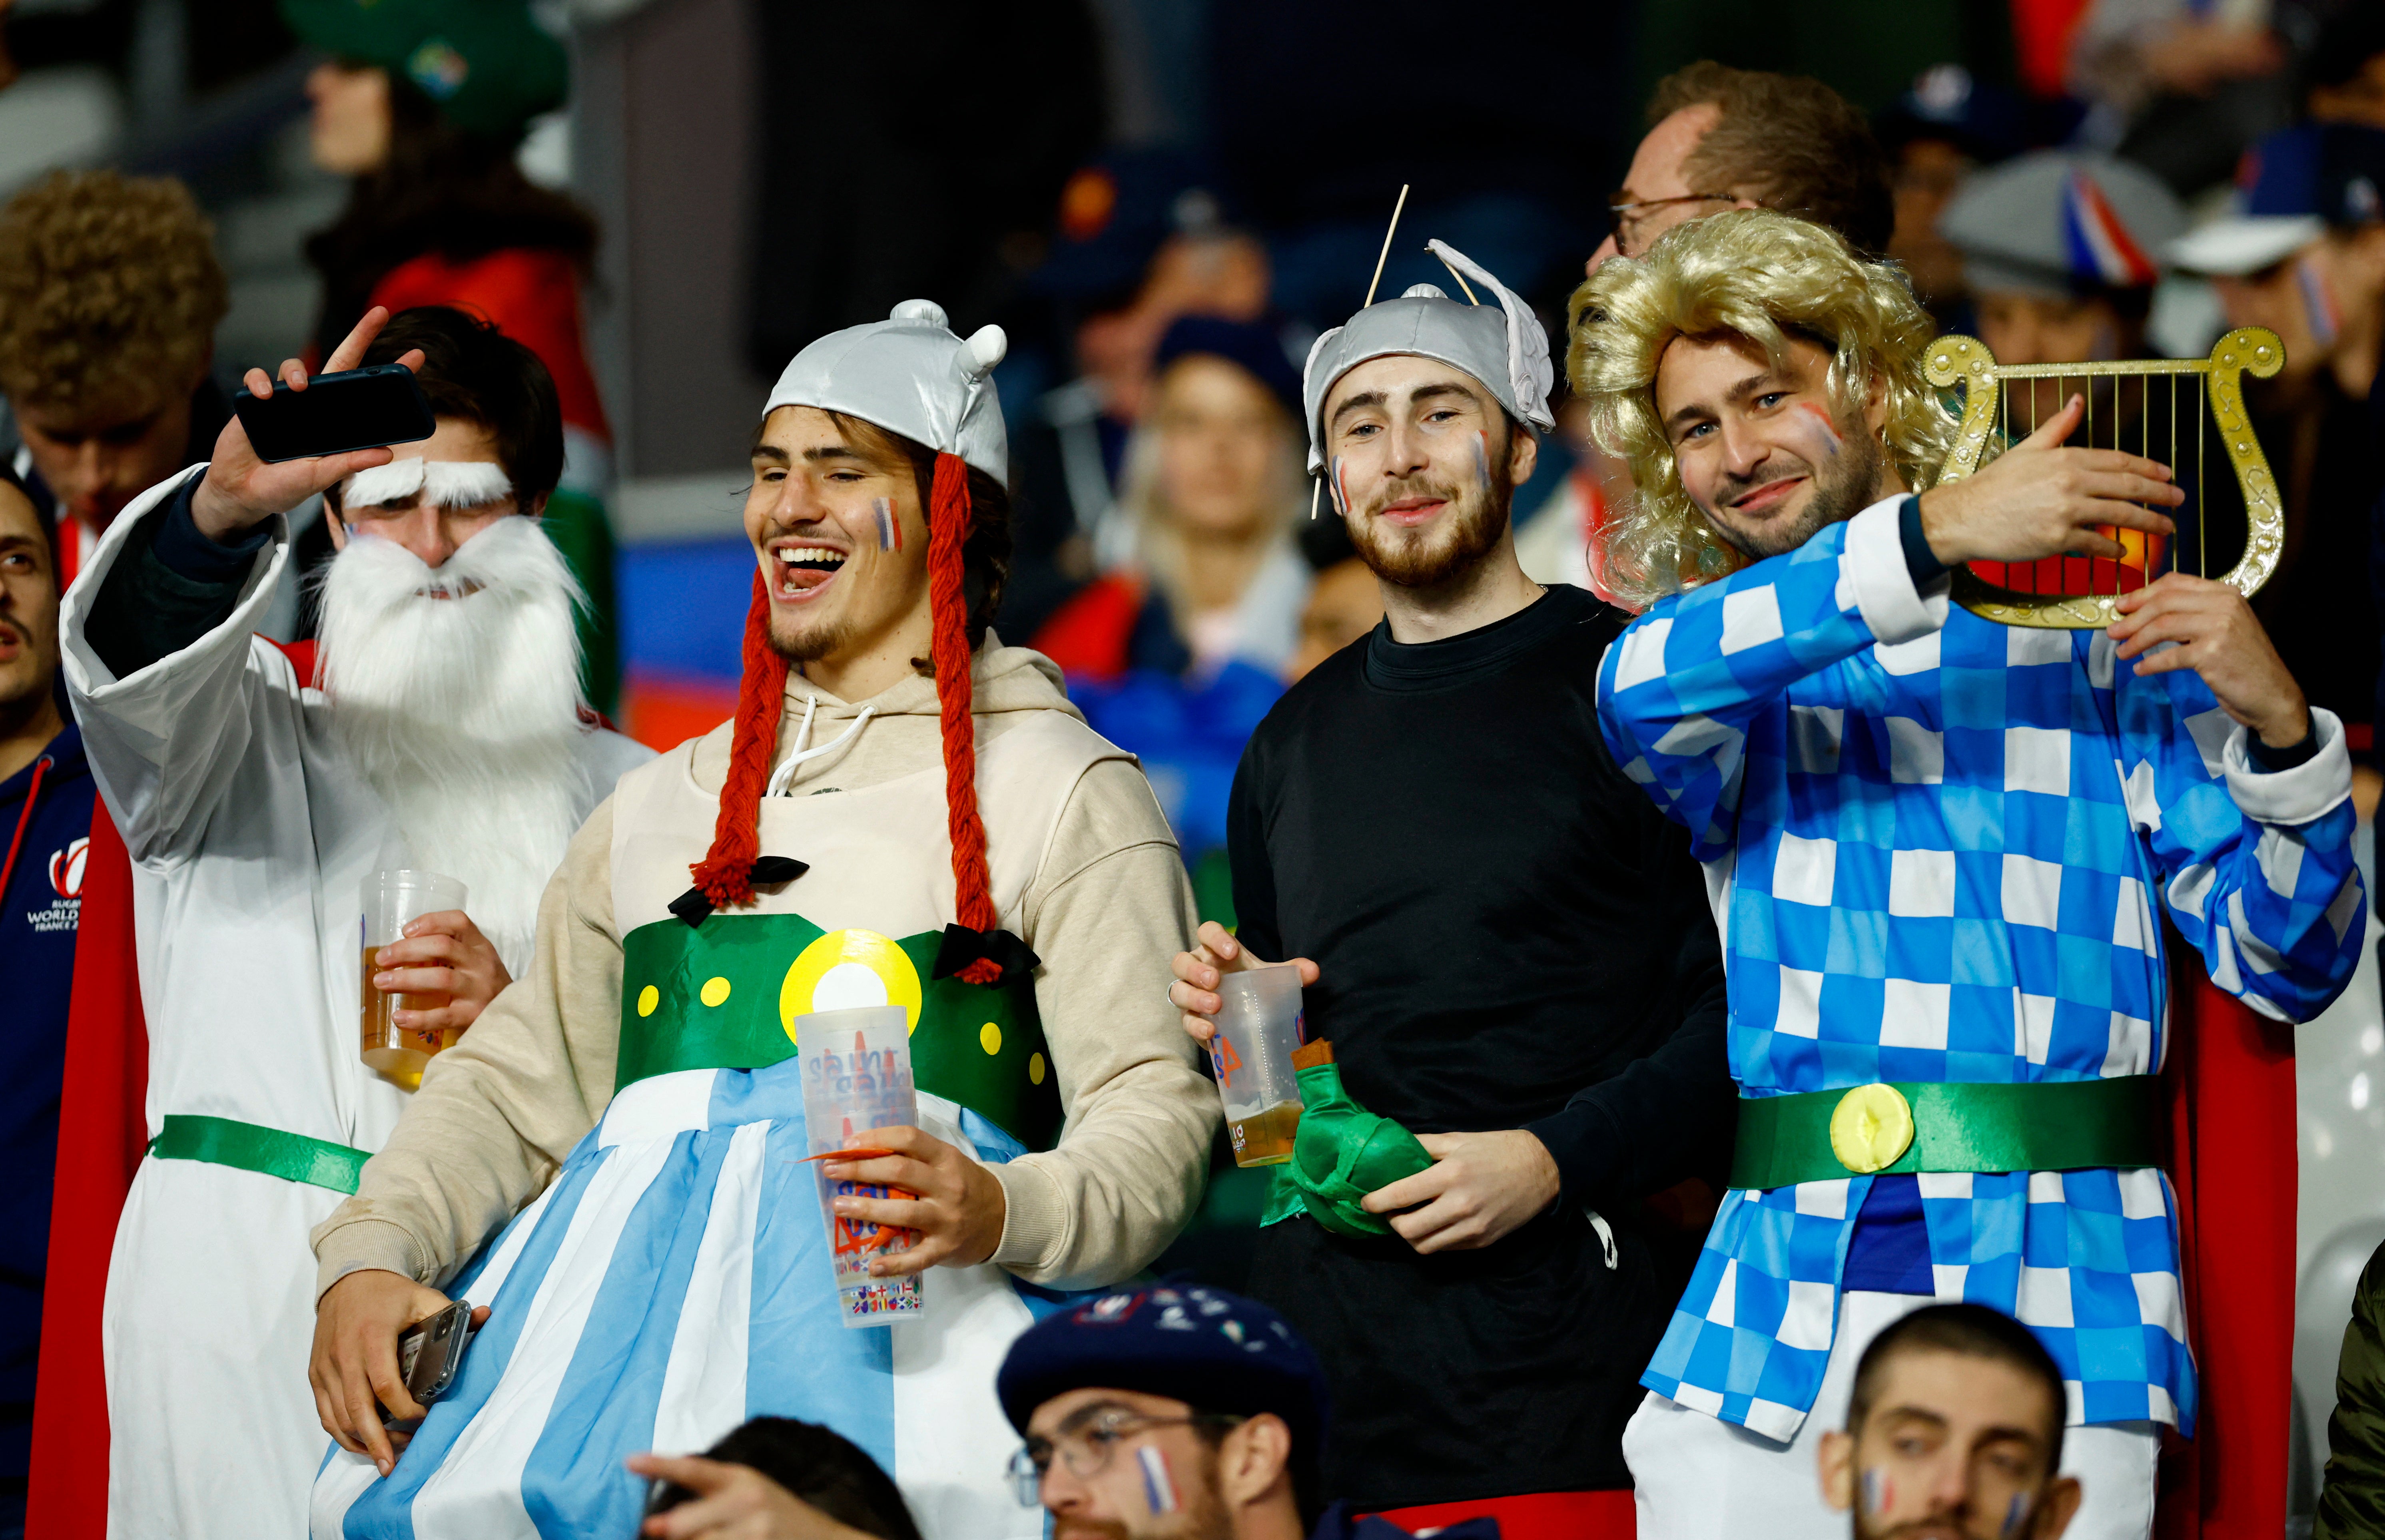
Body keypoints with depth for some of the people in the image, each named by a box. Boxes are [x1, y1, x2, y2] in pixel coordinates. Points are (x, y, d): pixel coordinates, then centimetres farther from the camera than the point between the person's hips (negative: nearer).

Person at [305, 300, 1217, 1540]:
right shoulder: (664, 803, 29)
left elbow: (1157, 1113, 4)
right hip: (624, 1276, 5)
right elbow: (519, 1080, 26)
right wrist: (369, 1255, 7)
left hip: (891, 1293, -4)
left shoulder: (1059, 787, 13)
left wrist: (1005, 1213, -18)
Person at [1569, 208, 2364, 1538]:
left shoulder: (2088, 633, 10)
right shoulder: (1732, 684, 16)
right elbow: (1647, 690, -11)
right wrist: (1933, 533, -19)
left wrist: (2281, 733, -11)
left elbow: (2288, 968, 8)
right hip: (1772, 1315, 2)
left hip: (2049, 1324, -2)